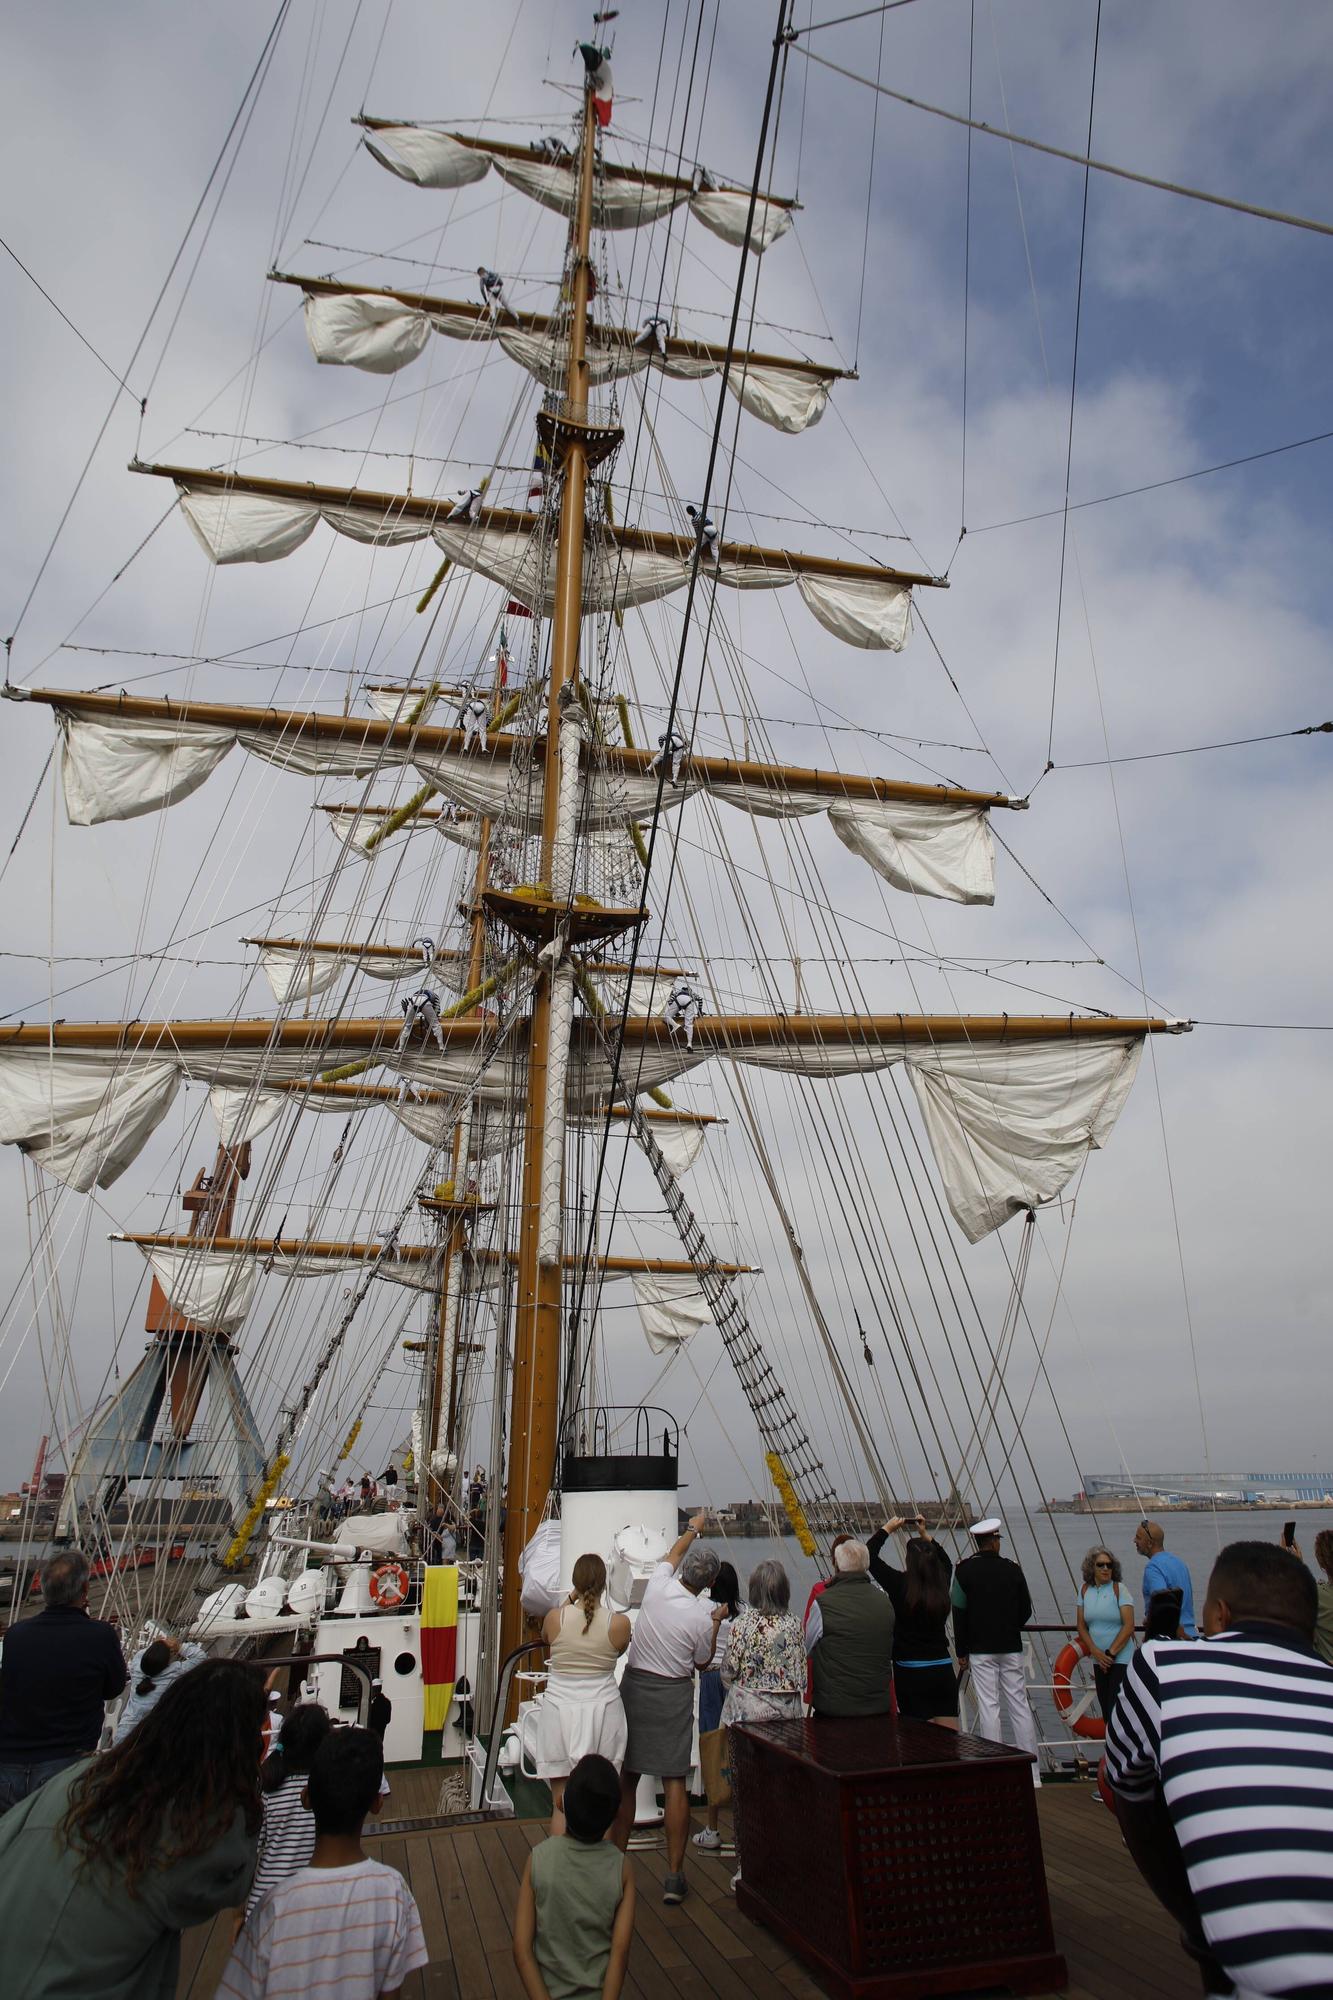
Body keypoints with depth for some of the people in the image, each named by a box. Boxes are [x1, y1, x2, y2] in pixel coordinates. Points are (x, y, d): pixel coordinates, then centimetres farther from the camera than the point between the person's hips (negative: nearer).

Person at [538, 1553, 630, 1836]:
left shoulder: (554, 1617, -9)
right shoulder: (619, 1622, -10)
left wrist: (570, 1599, 18)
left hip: (560, 1710, 0)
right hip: (602, 1712, 0)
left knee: (562, 1803, 9)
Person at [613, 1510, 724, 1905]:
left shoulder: (658, 1587, -7)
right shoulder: (701, 1618, -14)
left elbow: (672, 1554, 15)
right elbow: (703, 1662, 4)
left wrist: (693, 1529, 31)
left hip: (634, 1685, 3)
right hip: (673, 1694, -3)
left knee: (626, 1777, 13)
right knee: (674, 1782, 4)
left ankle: (615, 1861, 22)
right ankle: (674, 1875, 8)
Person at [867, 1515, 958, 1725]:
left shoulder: (901, 1585, -15)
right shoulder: (942, 1585, -2)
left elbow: (869, 1555, -6)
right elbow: (946, 1562, 22)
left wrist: (887, 1528, 3)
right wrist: (925, 1535, 24)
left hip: (910, 1673, -4)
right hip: (943, 1670, 4)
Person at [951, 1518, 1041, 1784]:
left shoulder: (965, 1570, -7)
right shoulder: (1012, 1569, -1)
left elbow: (959, 1613, -6)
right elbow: (1026, 1610, 7)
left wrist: (961, 1650, 2)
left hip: (980, 1650, -2)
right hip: (1011, 1648, 2)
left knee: (989, 1707, 2)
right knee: (1019, 1704, 9)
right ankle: (1032, 1771, 13)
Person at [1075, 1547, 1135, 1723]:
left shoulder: (1119, 1589, -7)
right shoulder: (1085, 1590, 6)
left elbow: (1129, 1626, -11)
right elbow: (1081, 1626, 8)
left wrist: (1111, 1653, -11)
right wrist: (1095, 1652, -6)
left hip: (1121, 1658, -5)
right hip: (1099, 1660, 5)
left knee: (1116, 1707, -10)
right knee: (1105, 1707, 8)